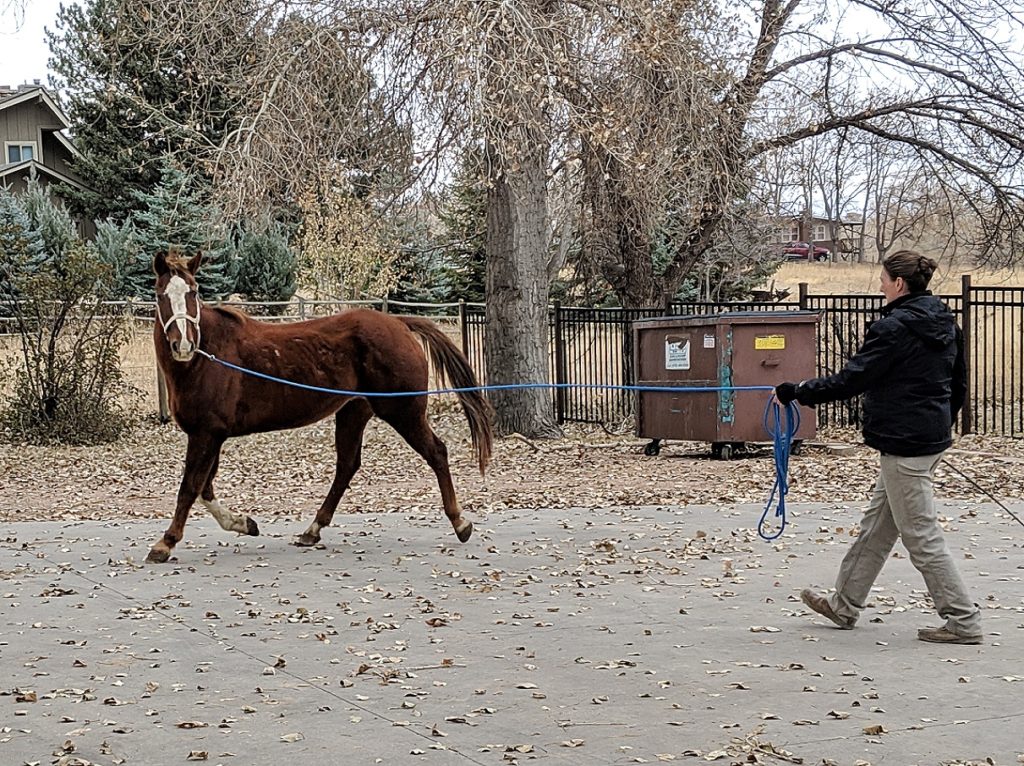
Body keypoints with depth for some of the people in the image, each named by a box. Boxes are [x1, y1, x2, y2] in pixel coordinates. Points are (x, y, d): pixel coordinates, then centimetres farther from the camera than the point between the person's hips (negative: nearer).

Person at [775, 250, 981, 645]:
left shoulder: (895, 328, -18)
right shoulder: (945, 325, 9)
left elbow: (849, 380, -19)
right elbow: (958, 386, 16)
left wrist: (795, 392, -9)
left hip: (903, 444, -10)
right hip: (931, 439, 10)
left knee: (921, 536, -3)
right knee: (876, 526, 18)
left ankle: (964, 621, 0)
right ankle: (845, 604, 29)